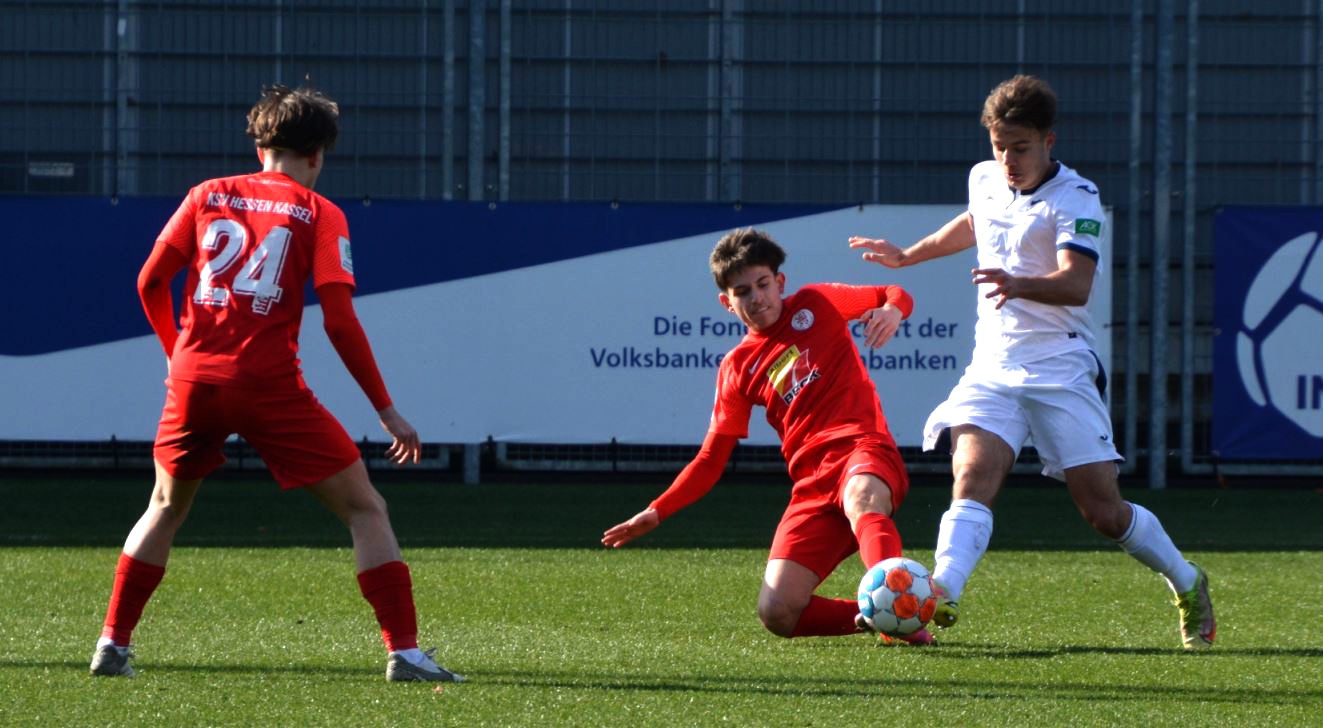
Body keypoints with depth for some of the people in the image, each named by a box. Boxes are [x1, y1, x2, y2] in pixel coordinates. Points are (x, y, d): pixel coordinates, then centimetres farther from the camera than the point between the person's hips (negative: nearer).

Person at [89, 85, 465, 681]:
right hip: (270, 384, -4)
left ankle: (112, 644, 22)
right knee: (364, 508, 3)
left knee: (165, 508, 26)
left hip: (194, 377, 4)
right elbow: (339, 321, -6)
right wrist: (386, 411, -2)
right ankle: (403, 652, -6)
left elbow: (150, 282, 11)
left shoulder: (208, 195, 11)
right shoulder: (318, 213, 2)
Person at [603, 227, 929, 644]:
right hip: (811, 482, 3)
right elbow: (711, 459, 19)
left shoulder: (815, 304, 13)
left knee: (860, 497, -43)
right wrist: (656, 512, 8)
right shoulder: (738, 368, 17)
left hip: (863, 451, -3)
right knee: (776, 614, -17)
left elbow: (896, 297, 16)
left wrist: (891, 310, -9)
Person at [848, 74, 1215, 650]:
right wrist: (908, 255, 39)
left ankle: (1187, 585, 22)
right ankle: (941, 593, -41)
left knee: (1103, 511, -3)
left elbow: (1076, 283, -26)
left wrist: (1019, 285, -45)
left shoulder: (1076, 198, -11)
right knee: (972, 478, -22)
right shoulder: (983, 180, 8)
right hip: (992, 369, 4)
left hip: (1061, 370, -4)